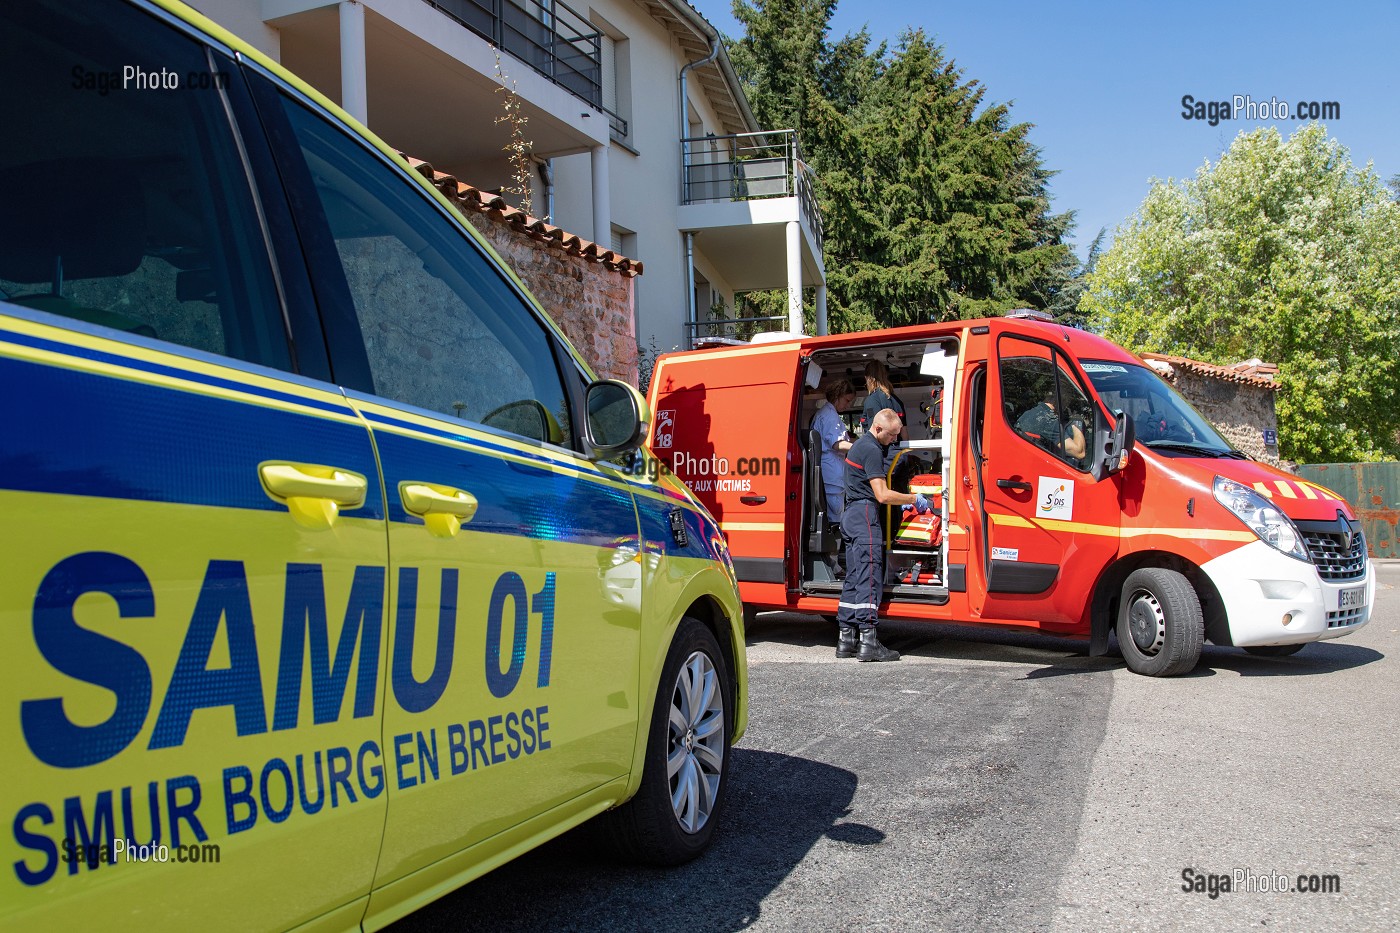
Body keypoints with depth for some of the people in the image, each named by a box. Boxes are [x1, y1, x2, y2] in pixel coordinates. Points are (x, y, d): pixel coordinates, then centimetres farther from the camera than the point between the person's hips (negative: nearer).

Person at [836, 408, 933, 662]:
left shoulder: (861, 444, 19)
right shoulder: (871, 450, -14)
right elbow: (882, 495, -19)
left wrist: (902, 501, 17)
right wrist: (914, 499, -8)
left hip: (852, 515, 10)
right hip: (865, 515, -10)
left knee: (854, 578, 9)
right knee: (869, 578, -11)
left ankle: (846, 639, 10)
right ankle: (868, 642, -13)